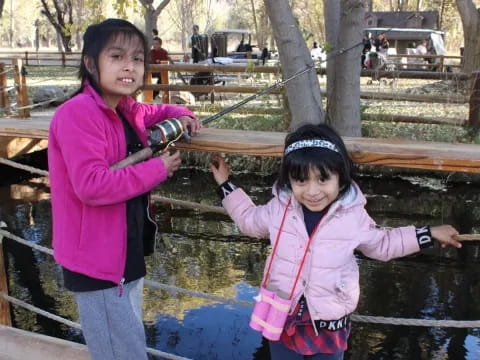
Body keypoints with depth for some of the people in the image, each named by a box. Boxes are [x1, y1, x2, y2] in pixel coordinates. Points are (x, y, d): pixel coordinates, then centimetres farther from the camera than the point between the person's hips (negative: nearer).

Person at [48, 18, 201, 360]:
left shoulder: (126, 109, 6)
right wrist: (157, 169, -22)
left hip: (128, 253, 9)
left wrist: (180, 115, 3)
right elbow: (91, 185, -31)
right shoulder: (78, 113, -22)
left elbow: (158, 112, 27)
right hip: (97, 261, -9)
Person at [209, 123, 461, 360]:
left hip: (329, 323, -1)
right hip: (282, 317, 1)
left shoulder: (353, 216, -14)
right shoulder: (278, 208, -11)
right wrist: (225, 184, 10)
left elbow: (382, 245, 6)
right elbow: (249, 220, 11)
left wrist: (429, 234, 4)